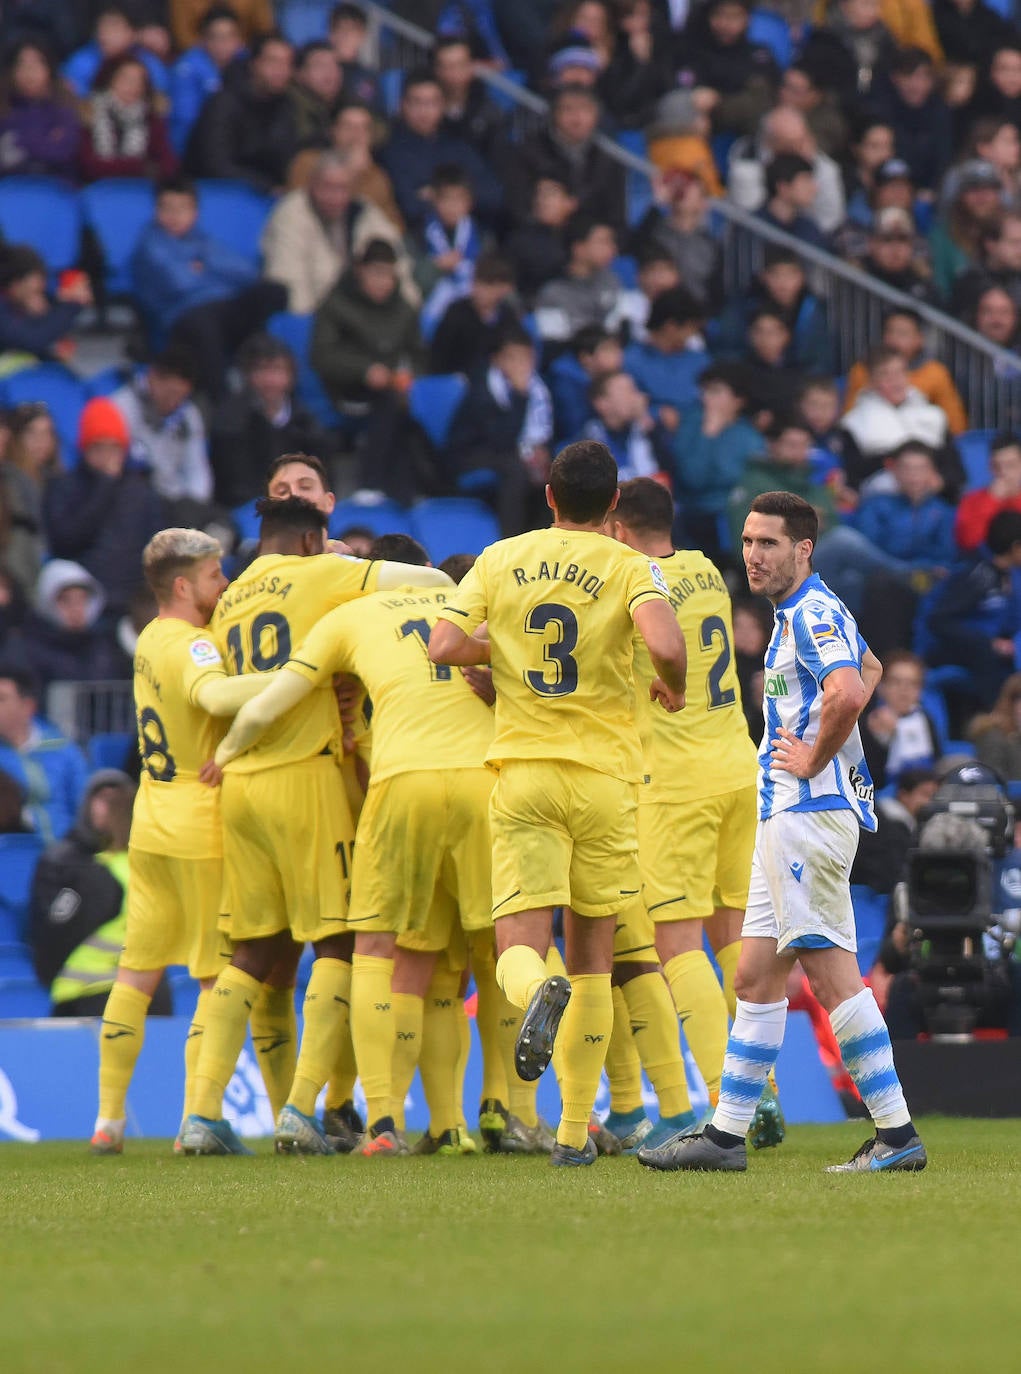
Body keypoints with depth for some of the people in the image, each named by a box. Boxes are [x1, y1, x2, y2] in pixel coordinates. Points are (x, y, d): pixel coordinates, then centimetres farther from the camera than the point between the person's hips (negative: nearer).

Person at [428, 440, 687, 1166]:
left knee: (521, 949, -2)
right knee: (593, 956, 11)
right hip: (604, 776, -1)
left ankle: (540, 993, -40)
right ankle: (576, 1130, 11)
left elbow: (444, 646, -2)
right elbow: (666, 645, -20)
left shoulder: (501, 560, 6)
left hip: (524, 774, 1)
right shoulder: (629, 569, -3)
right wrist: (674, 691, 1)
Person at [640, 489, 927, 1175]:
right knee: (756, 976, 10)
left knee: (833, 974, -11)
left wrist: (815, 757, -17)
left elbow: (848, 691, -32)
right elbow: (870, 669, 37)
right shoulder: (808, 611, 19)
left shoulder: (812, 613, -13)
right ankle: (727, 1132, 13)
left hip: (809, 812, -11)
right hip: (787, 816, 11)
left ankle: (897, 1133, -10)